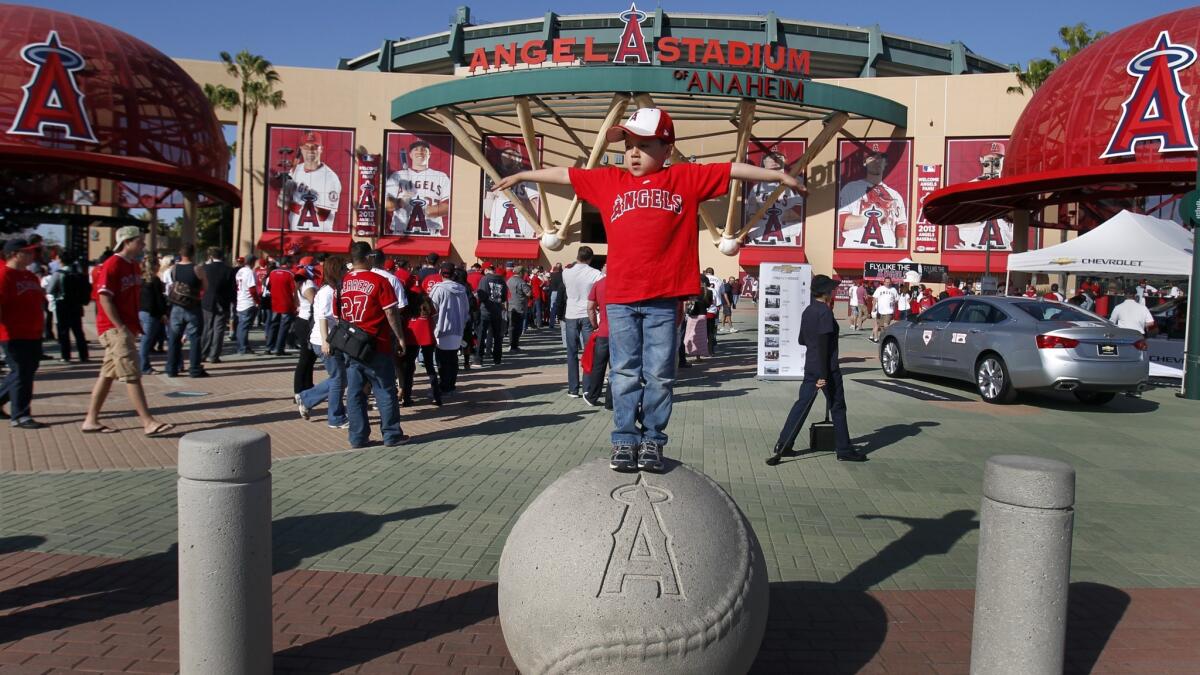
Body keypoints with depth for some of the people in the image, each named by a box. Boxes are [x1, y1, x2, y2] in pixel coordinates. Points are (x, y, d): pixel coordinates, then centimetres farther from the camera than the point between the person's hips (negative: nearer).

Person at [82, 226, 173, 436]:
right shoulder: (112, 265, -12)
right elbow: (104, 299, -17)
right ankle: (148, 423, -11)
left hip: (126, 328, 9)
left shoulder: (134, 266, 14)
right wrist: (121, 327, -20)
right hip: (114, 328, -9)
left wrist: (135, 326, 14)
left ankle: (91, 421, 19)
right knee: (132, 375, -10)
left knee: (108, 374, 12)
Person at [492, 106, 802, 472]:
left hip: (664, 298, -1)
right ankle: (625, 440, 13)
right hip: (620, 298, 2)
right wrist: (521, 175, 29)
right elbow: (565, 174, 21)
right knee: (625, 374, 6)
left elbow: (734, 169, 11)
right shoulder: (609, 180, 13)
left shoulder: (686, 177, 8)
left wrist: (778, 175, 11)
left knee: (659, 375, 4)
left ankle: (652, 440, 15)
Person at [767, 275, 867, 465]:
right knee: (837, 407, 4)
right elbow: (823, 345, -20)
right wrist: (823, 375, -21)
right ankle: (844, 450, 12)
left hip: (810, 366, 8)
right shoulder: (825, 312, -15)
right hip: (827, 368, -8)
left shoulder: (807, 311, 10)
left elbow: (802, 340, 18)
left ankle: (782, 446, 5)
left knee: (802, 404, 8)